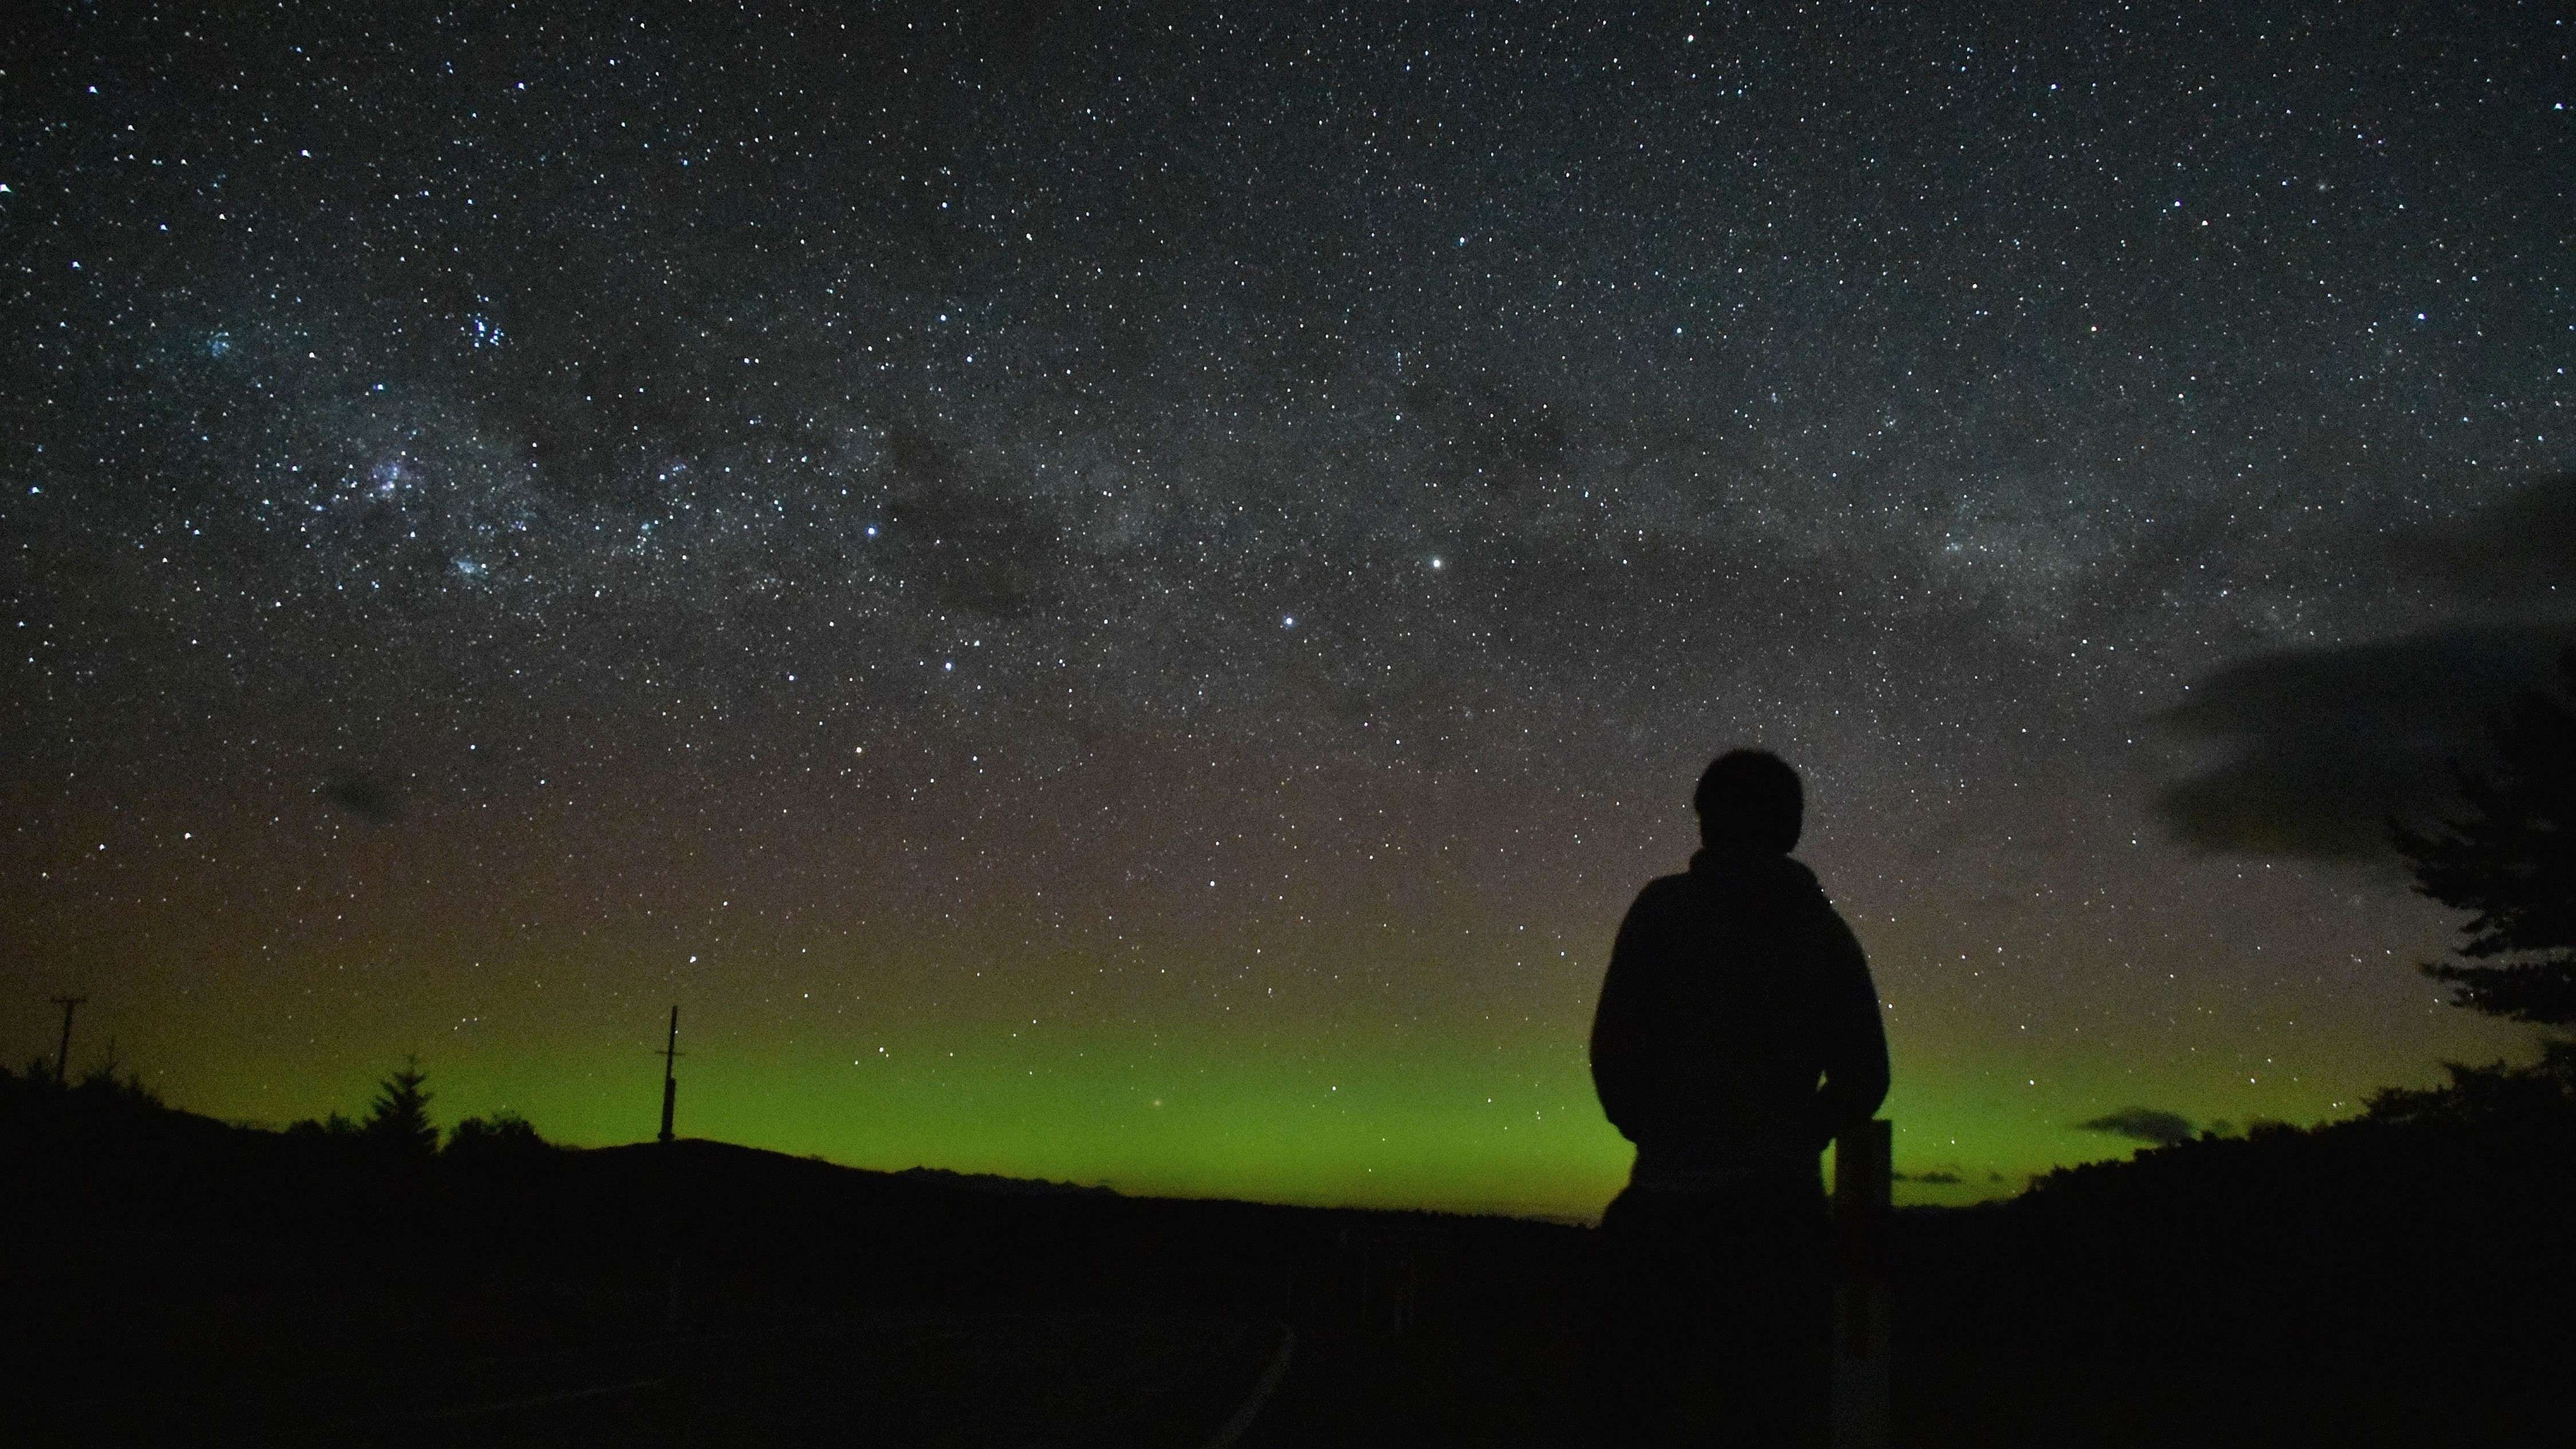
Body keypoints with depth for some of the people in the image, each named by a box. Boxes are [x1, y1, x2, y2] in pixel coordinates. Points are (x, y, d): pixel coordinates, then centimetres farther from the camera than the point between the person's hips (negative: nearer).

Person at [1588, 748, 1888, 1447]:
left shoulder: (1666, 906, 1)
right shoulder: (1825, 930, 11)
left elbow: (1613, 1047, -4)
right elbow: (1864, 1076, 9)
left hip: (1670, 1199, -3)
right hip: (1783, 1207, 3)